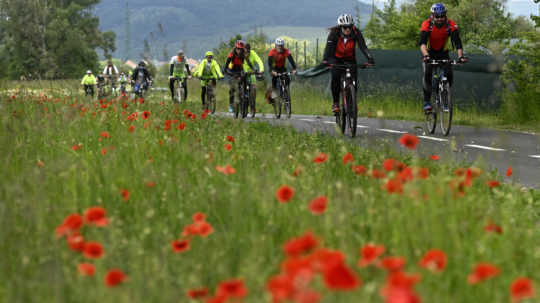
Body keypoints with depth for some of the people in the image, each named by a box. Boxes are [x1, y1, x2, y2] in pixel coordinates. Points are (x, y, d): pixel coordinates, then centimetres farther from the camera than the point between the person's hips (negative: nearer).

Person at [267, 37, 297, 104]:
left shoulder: (286, 51, -20)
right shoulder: (272, 52, -24)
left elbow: (291, 60, -29)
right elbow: (269, 62, -33)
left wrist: (294, 69, -45)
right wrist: (272, 71, -50)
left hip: (282, 68, 2)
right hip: (274, 68, -2)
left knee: (287, 80, -19)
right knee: (274, 78, -28)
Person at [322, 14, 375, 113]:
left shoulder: (356, 33, -22)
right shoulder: (334, 33, -25)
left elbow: (363, 47, -30)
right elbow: (329, 47, -35)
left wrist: (370, 59, -46)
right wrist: (325, 60, -51)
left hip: (350, 59, 2)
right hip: (336, 59, -1)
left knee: (354, 79, -16)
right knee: (336, 77, -25)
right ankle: (335, 103, -13)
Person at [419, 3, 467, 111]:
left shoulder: (451, 24, -22)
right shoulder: (427, 24, -25)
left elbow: (457, 42, -29)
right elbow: (422, 42, -37)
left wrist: (460, 56, -45)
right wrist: (426, 55, -55)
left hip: (443, 53, 2)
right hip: (429, 53, -2)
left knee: (449, 75, -18)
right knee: (427, 74, -25)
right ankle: (427, 101, -17)